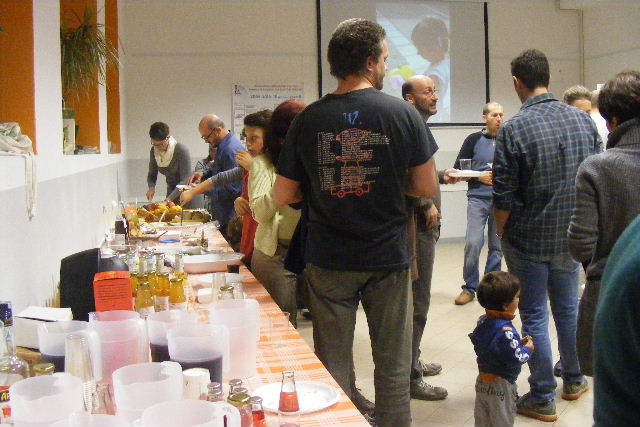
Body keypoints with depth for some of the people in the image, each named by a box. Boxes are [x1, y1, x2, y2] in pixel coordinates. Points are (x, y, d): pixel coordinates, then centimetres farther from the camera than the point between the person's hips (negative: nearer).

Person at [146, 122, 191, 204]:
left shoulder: (181, 150, -20)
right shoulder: (153, 151, -4)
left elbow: (185, 180, -22)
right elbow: (152, 174, 8)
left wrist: (170, 198, -29)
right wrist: (151, 187, -14)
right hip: (171, 191, 5)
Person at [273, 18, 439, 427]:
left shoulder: (308, 119, -4)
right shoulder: (403, 113, -7)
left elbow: (283, 195, 0)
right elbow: (427, 186, -4)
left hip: (329, 261, 1)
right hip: (388, 258, -1)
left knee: (334, 367, 12)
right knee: (393, 366, 13)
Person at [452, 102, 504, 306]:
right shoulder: (474, 140, 3)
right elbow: (458, 169, 3)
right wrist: (479, 177, -10)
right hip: (478, 198, -2)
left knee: (497, 245, 5)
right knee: (473, 242, -11)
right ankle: (469, 288, 2)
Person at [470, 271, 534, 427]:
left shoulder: (483, 321, -2)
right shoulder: (506, 331, -28)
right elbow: (515, 359, -26)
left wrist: (518, 343, 4)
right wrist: (528, 349, -7)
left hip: (482, 381, 8)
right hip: (500, 385, -7)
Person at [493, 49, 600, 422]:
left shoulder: (514, 129, -17)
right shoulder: (584, 120, 0)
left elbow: (504, 197, -15)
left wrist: (503, 235, 2)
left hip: (528, 240, -5)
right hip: (571, 238, 5)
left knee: (534, 316, 6)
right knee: (569, 308, 21)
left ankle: (543, 398, 15)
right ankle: (574, 380, 37)